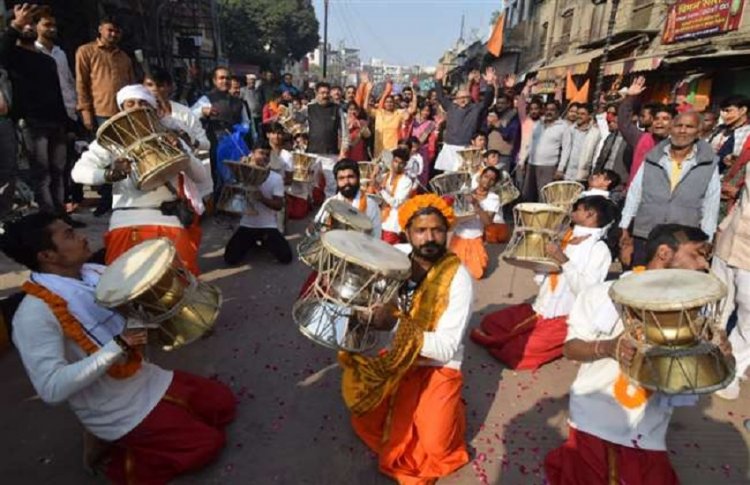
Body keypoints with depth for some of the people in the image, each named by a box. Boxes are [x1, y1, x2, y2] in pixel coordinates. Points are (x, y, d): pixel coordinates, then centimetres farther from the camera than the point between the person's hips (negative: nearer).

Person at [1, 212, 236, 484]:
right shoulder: (34, 314, -25)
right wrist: (117, 346, -30)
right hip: (116, 413, -7)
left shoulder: (95, 273, -3)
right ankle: (115, 461, 11)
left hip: (146, 378, 7)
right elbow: (51, 389, -29)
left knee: (224, 403, 10)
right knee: (208, 443, -6)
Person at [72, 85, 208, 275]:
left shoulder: (169, 138, 11)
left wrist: (183, 152, -16)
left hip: (170, 218, 1)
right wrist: (109, 174, -24)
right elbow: (78, 171, -3)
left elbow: (201, 177, 3)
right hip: (127, 220, 0)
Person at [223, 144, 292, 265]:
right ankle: (252, 242, 20)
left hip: (269, 226, -1)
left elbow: (279, 205, -8)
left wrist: (262, 198, -24)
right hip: (247, 225, 1)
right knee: (230, 258, -11)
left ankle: (265, 241, 18)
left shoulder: (276, 178, -3)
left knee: (286, 257, -14)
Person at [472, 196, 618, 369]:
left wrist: (563, 260, -25)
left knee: (514, 353, -20)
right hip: (539, 310, 8)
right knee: (489, 323, 2)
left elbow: (586, 292, -21)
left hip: (565, 320, -7)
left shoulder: (599, 250, -9)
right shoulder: (566, 240, 13)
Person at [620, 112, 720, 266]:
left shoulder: (709, 164, 2)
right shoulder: (651, 159, 4)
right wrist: (625, 227, 4)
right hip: (644, 238, 1)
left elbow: (711, 205, 4)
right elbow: (634, 193, 6)